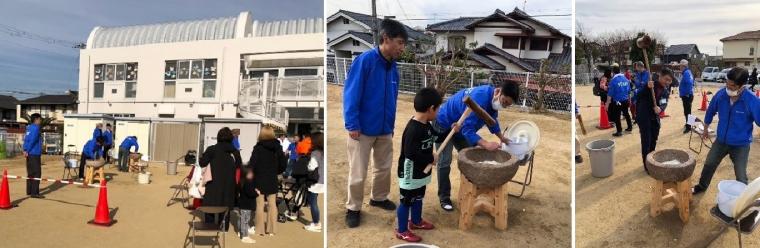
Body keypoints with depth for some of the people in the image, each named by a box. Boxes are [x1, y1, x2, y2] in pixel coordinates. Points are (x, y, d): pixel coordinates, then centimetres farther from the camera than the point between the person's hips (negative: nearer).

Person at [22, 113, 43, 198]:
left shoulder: (29, 127, 16)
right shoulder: (36, 128, -10)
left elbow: (26, 139, 12)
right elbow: (32, 140, -18)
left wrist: (25, 150, 5)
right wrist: (27, 151, -11)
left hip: (30, 154, 9)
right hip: (35, 154, -9)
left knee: (30, 173, 14)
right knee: (36, 173, -8)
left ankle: (29, 191, 20)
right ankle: (34, 193, -9)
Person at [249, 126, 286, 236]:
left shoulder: (258, 148, -13)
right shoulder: (277, 148, -1)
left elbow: (252, 164, -16)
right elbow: (283, 164, 2)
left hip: (260, 179, -4)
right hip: (273, 180, 4)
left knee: (260, 205, 4)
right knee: (272, 204, 11)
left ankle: (260, 230, 8)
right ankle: (271, 229, 16)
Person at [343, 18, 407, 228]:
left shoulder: (393, 67, 3)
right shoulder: (364, 60, -17)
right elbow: (351, 93, -17)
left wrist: (391, 125, 15)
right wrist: (352, 125, -18)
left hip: (385, 130, 6)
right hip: (363, 129, -6)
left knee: (384, 167, 18)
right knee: (358, 173, 4)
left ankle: (379, 198, 40)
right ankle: (353, 208, 22)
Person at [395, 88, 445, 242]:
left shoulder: (426, 124, 3)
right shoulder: (413, 128, -29)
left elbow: (434, 138, 20)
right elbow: (410, 153, -33)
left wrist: (450, 132, 8)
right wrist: (430, 159, -23)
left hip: (421, 171, 10)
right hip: (409, 173, -10)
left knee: (418, 198, 25)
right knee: (406, 201, 4)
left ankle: (416, 221, 44)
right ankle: (402, 231, 17)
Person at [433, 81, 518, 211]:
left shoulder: (493, 99, -11)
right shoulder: (479, 99, -39)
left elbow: (492, 120, 11)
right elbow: (467, 130, -41)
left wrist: (501, 137, 11)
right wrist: (486, 144, -50)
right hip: (444, 125, -8)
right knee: (445, 162, -8)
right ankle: (444, 198, 2)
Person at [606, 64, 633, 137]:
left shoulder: (613, 80, -16)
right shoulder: (625, 79, 1)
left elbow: (610, 93, -15)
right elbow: (629, 90, 10)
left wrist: (607, 103, -11)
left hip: (617, 101, -6)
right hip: (625, 100, 6)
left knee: (616, 116, 2)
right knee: (626, 113, 23)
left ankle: (619, 131, 3)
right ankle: (630, 127, 36)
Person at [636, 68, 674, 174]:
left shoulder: (666, 89, 3)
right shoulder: (651, 84, -17)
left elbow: (664, 102, -2)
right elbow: (638, 97, -26)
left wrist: (660, 108, -24)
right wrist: (647, 87, -40)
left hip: (655, 118, 7)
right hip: (644, 118, -7)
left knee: (653, 141, 17)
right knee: (646, 142, -3)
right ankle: (646, 165, 7)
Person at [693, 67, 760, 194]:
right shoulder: (720, 95, -14)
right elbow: (710, 112, 4)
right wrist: (706, 129, 17)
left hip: (741, 145, -4)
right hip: (721, 140, 4)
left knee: (741, 176, 3)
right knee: (709, 165, 17)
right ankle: (701, 186, 41)